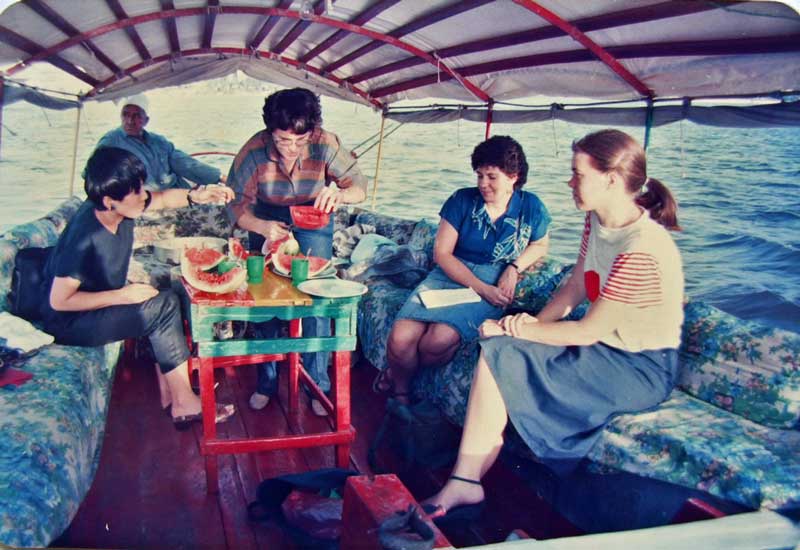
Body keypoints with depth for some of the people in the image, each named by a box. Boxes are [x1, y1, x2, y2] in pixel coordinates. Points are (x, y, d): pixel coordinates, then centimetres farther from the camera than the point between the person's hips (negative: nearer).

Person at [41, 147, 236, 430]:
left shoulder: (121, 207, -10)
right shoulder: (84, 237, -31)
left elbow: (163, 198, 7)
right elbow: (60, 301, -26)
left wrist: (194, 195, -13)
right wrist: (122, 295, -25)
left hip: (101, 303, 9)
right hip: (69, 323, -8)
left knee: (164, 300, -4)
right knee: (164, 306, -20)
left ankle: (170, 394, 1)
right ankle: (184, 404, -11)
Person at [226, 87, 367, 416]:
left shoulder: (326, 146, -28)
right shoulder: (253, 151, -27)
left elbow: (359, 186, -22)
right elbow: (236, 204, -20)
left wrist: (340, 194, -46)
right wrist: (261, 227, -42)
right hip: (267, 217, 1)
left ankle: (318, 384, 5)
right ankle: (266, 381, 16)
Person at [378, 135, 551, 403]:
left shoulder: (530, 207, 4)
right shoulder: (462, 200, 1)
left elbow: (540, 245, 21)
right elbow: (441, 253, -3)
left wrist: (514, 268, -2)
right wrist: (480, 288, -14)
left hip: (494, 286, -1)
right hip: (449, 276, 1)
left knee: (439, 339, -31)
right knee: (400, 339, -25)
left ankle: (398, 373, 3)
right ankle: (400, 392, 8)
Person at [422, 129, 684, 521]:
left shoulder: (643, 251, -27)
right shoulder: (597, 222, 2)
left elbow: (589, 330, -23)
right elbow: (574, 287, 9)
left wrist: (521, 331, -15)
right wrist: (534, 323, -6)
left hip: (641, 369, -9)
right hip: (606, 347, 9)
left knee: (501, 356, -19)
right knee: (495, 352, -10)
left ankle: (464, 485, -3)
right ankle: (463, 485, -8)